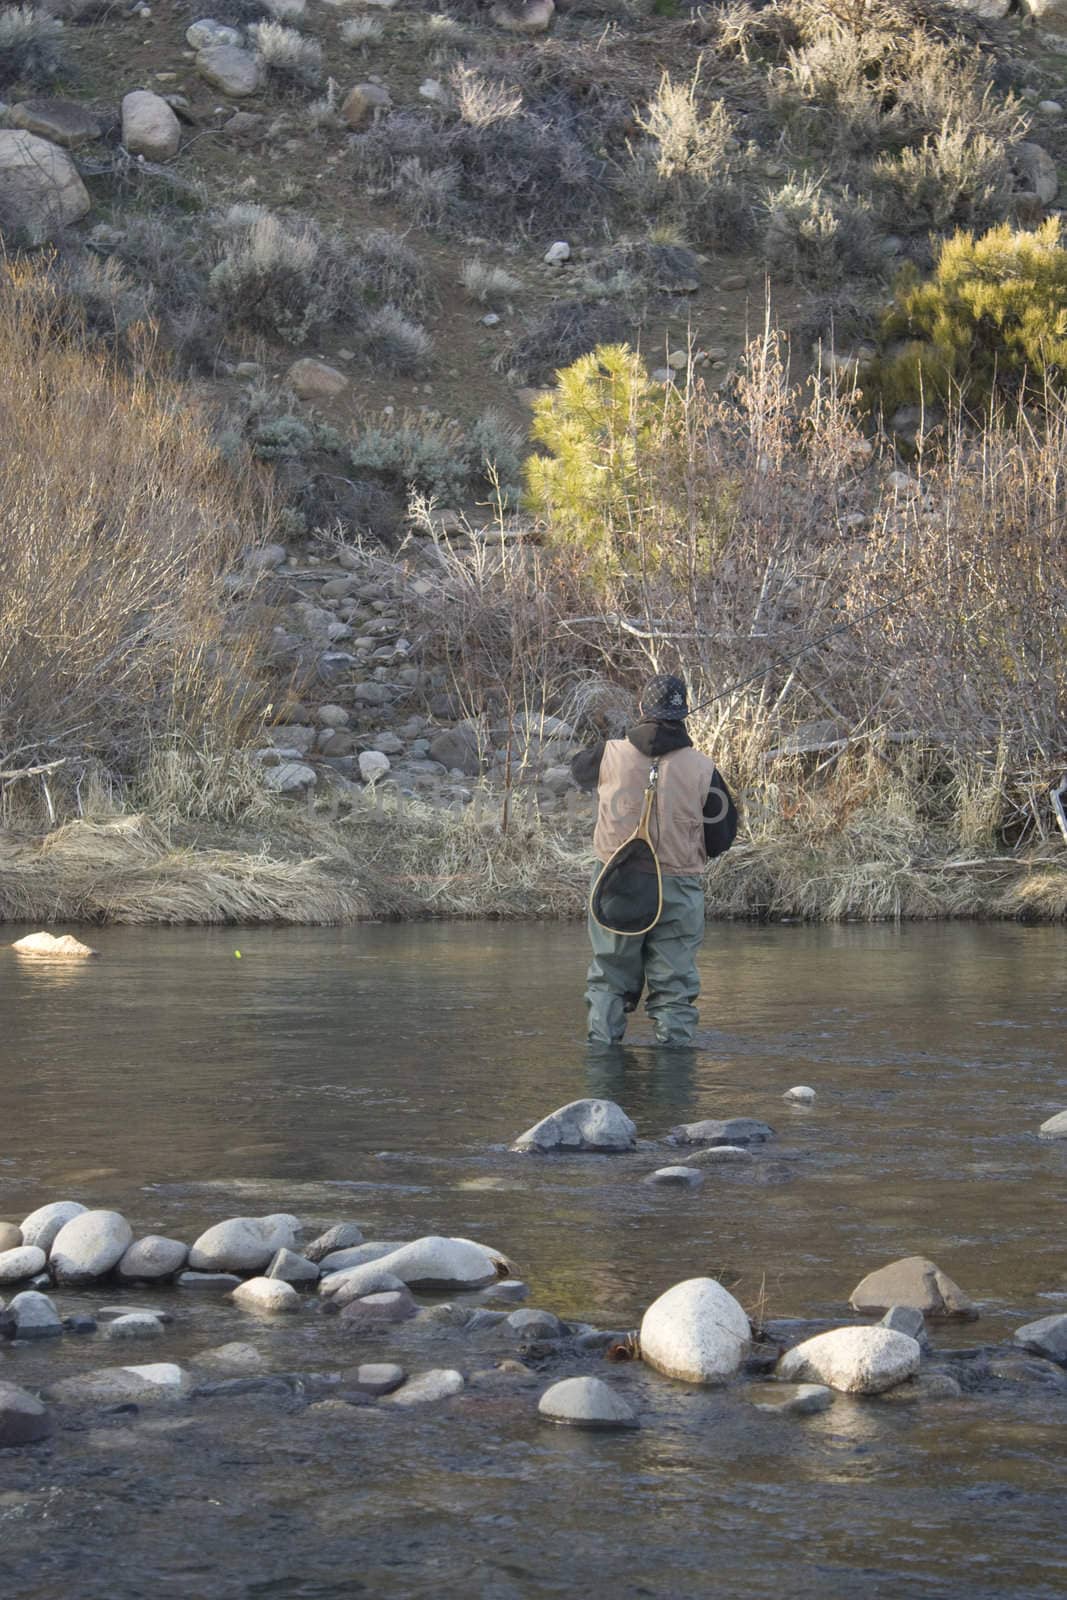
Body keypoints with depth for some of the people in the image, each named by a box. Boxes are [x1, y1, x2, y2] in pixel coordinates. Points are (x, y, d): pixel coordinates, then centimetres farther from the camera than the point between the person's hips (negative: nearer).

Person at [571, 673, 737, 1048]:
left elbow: (579, 769, 21)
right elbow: (721, 839, 0)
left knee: (609, 982, 11)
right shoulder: (702, 768, -6)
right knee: (674, 988, 4)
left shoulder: (612, 755, -5)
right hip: (679, 889, -1)